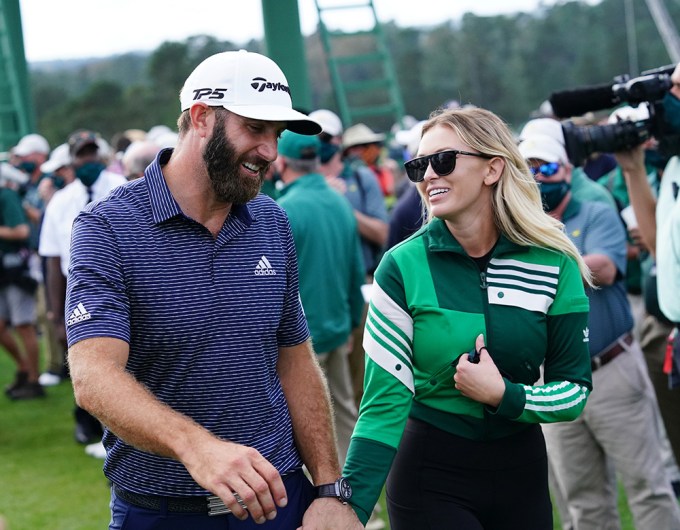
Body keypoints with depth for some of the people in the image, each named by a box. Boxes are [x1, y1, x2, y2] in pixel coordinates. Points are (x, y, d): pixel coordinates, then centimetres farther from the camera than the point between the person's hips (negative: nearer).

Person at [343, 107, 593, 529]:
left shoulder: (555, 266, -7)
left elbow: (575, 390, -2)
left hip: (521, 472, 3)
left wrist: (502, 395, -19)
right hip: (429, 473, -2)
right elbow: (384, 399, -14)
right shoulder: (403, 267, -11)